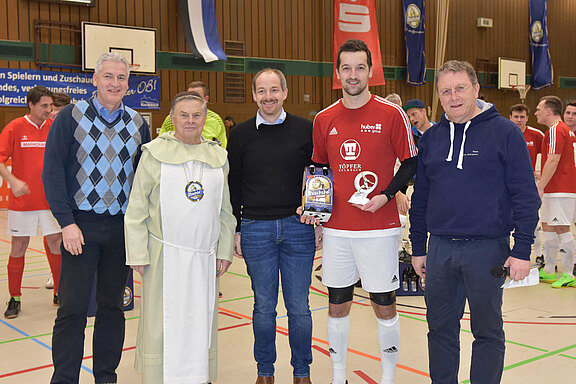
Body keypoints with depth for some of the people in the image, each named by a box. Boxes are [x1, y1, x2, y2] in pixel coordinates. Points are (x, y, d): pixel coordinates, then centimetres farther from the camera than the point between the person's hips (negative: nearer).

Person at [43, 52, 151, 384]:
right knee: (73, 307, -1)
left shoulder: (138, 124, 8)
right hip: (81, 225, -3)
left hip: (123, 228, 3)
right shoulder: (71, 117, -1)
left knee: (113, 306, 11)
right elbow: (53, 171, -5)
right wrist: (66, 222, -12)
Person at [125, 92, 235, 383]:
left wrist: (224, 251, 11)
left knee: (200, 322, 9)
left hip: (204, 257, 3)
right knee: (161, 323, 3)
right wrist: (138, 254, -6)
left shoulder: (218, 157, 11)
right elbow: (137, 209, -1)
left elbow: (225, 211, 16)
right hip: (164, 253, -3)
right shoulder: (154, 152, 0)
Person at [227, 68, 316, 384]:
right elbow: (233, 186, 8)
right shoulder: (240, 134, 5)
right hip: (256, 230, 1)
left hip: (298, 228, 0)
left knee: (299, 306, 6)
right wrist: (236, 230, 5)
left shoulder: (305, 130, 3)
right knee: (264, 306, 9)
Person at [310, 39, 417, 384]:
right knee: (337, 305, 11)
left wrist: (385, 195, -13)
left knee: (384, 305, 6)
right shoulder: (324, 120, 7)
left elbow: (411, 163, 0)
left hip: (379, 227, -3)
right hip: (336, 227, 3)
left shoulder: (391, 114, -4)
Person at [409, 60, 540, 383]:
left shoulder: (504, 132, -5)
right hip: (439, 250, 4)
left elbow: (525, 195, -6)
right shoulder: (431, 138, 9)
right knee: (441, 329, 13)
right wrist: (418, 248, 13)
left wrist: (522, 250, -11)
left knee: (487, 331, 9)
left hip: (487, 249, -4)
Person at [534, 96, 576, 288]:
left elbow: (553, 160, -20)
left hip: (560, 190, -10)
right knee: (547, 227, 13)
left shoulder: (556, 130, -13)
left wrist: (540, 187, -20)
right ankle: (548, 271, 20)